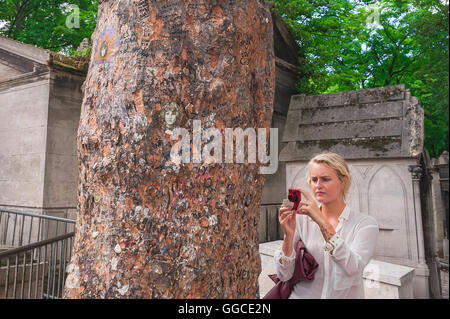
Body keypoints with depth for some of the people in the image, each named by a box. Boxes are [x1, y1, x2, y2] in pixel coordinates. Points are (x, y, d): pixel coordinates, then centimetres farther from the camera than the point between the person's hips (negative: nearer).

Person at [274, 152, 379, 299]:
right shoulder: (301, 218, 0)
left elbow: (352, 268, -19)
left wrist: (322, 222, -25)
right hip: (302, 294, 1)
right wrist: (288, 235, -18)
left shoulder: (365, 223, -3)